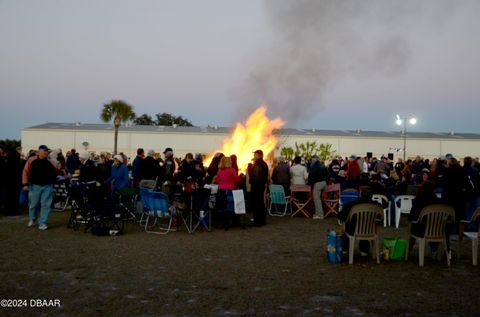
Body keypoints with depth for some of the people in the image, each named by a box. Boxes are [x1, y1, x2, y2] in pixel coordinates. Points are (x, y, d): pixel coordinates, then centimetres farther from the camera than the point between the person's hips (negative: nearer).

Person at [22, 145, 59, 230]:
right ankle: (32, 219, 36)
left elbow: (55, 172, 15)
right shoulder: (32, 160, -3)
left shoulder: (49, 162, 5)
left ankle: (42, 223, 5)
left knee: (46, 205, -2)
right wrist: (25, 184, -9)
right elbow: (26, 172, -4)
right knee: (33, 204, 10)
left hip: (47, 186, 2)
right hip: (35, 186, -1)